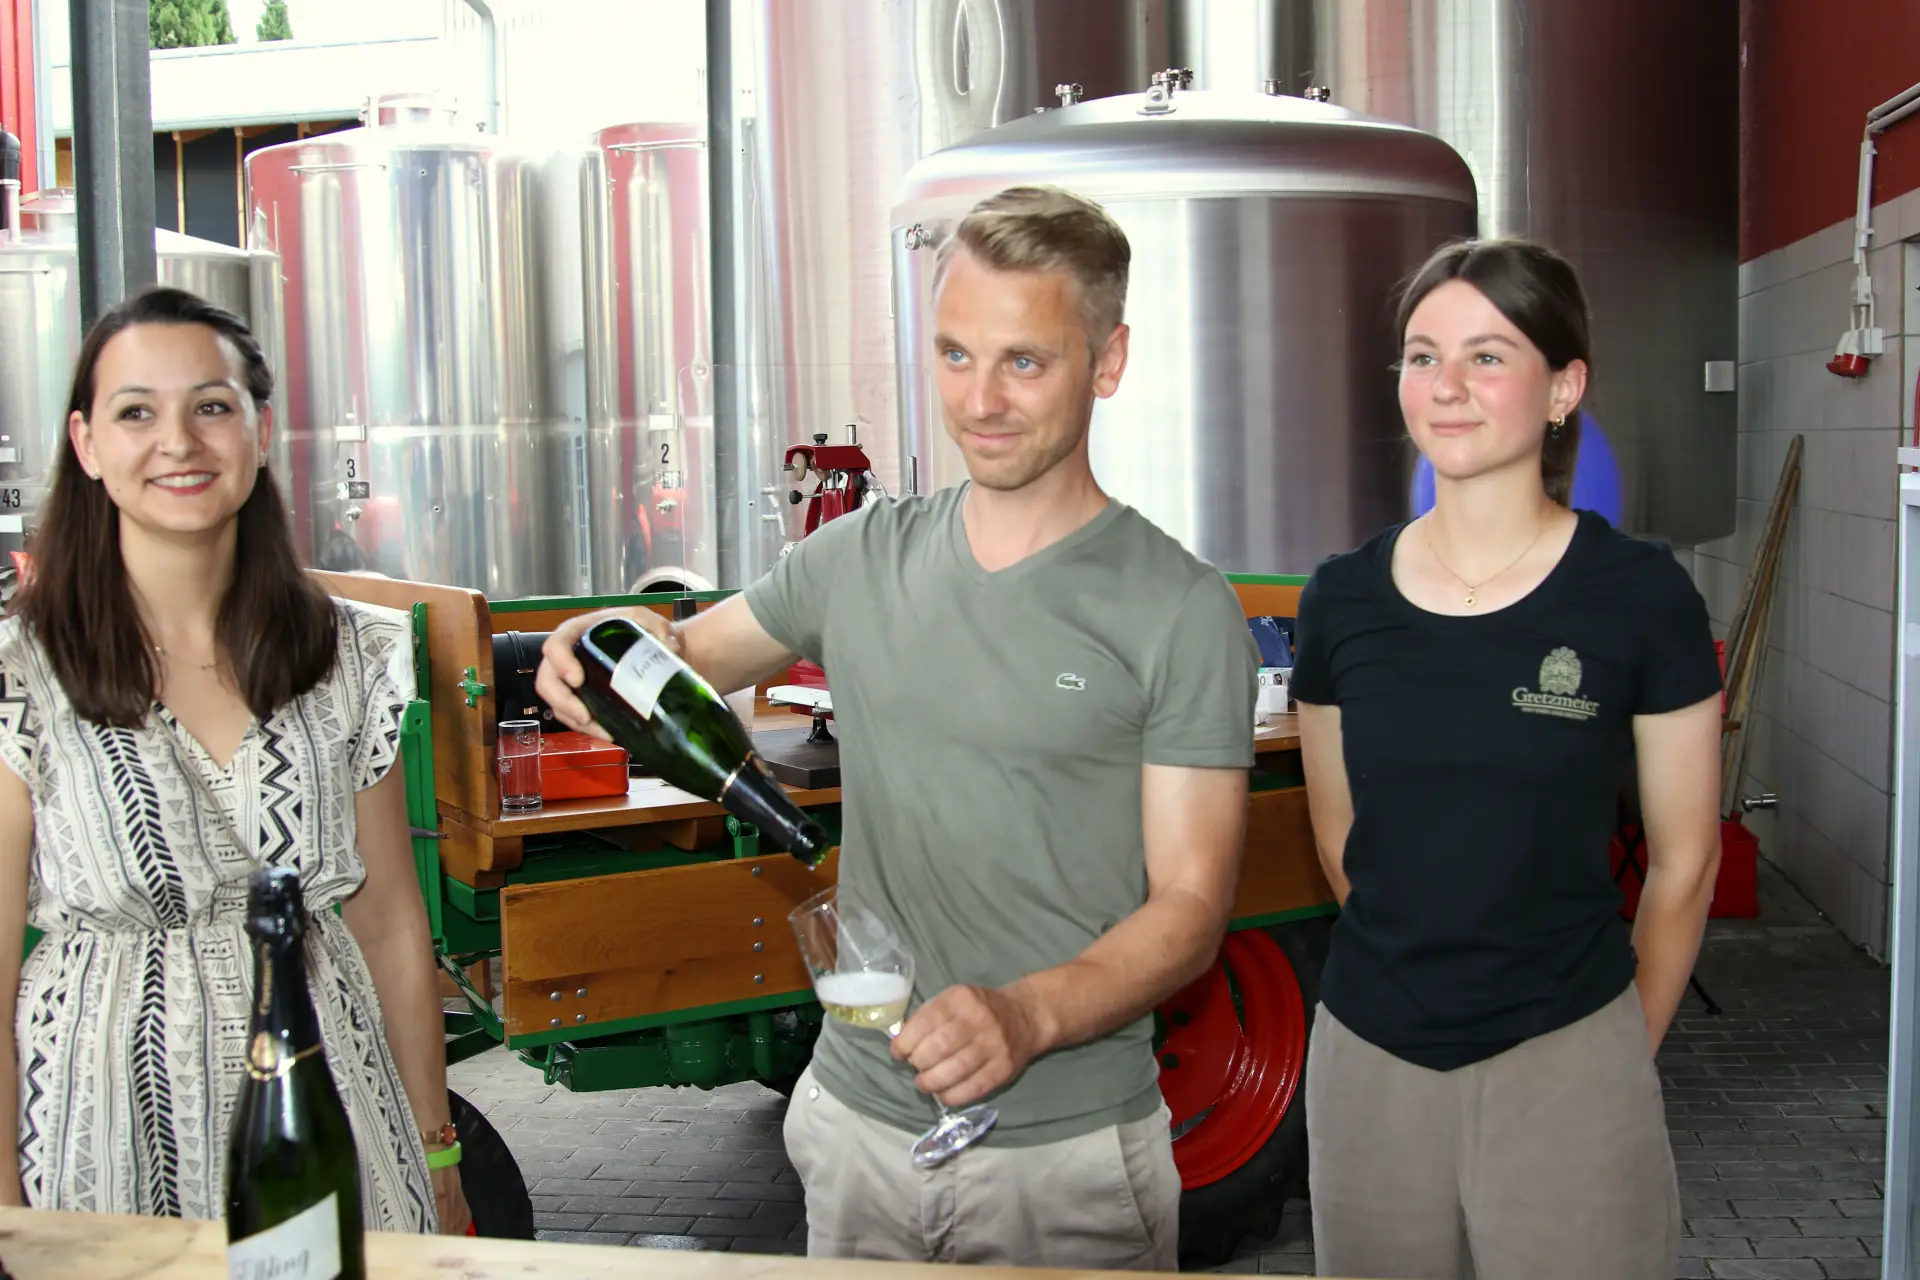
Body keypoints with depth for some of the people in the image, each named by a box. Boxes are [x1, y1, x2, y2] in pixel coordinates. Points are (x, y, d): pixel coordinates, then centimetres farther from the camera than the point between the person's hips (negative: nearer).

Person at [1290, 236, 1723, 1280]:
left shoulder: (1641, 597, -8)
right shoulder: (1343, 598, 0)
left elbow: (1683, 861, 0)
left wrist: (1624, 1048, 7)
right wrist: (1415, 960, 12)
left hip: (1562, 1058, -3)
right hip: (1367, 1055, 3)